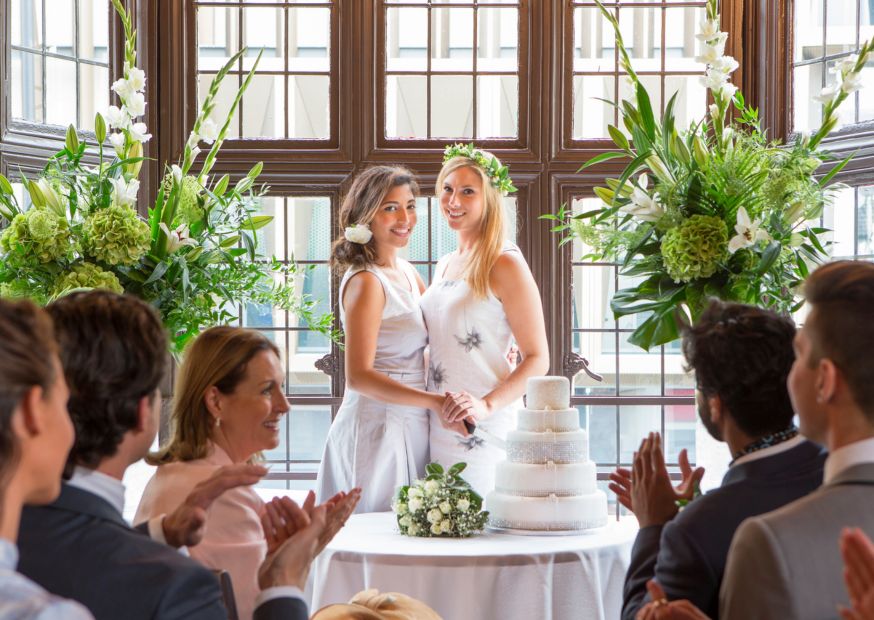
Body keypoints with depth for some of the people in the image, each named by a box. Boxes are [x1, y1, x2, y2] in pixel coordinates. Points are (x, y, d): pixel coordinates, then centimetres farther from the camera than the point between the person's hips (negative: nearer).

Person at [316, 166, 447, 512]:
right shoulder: (366, 282, -14)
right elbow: (359, 376, -22)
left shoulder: (406, 273, 12)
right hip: (377, 429, -9)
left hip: (410, 429, 9)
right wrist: (436, 402, -27)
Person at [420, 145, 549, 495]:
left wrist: (486, 405, -24)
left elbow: (537, 359, -11)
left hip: (485, 428, -7)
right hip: (439, 425, 7)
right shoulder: (444, 266, 16)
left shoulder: (504, 264, -7)